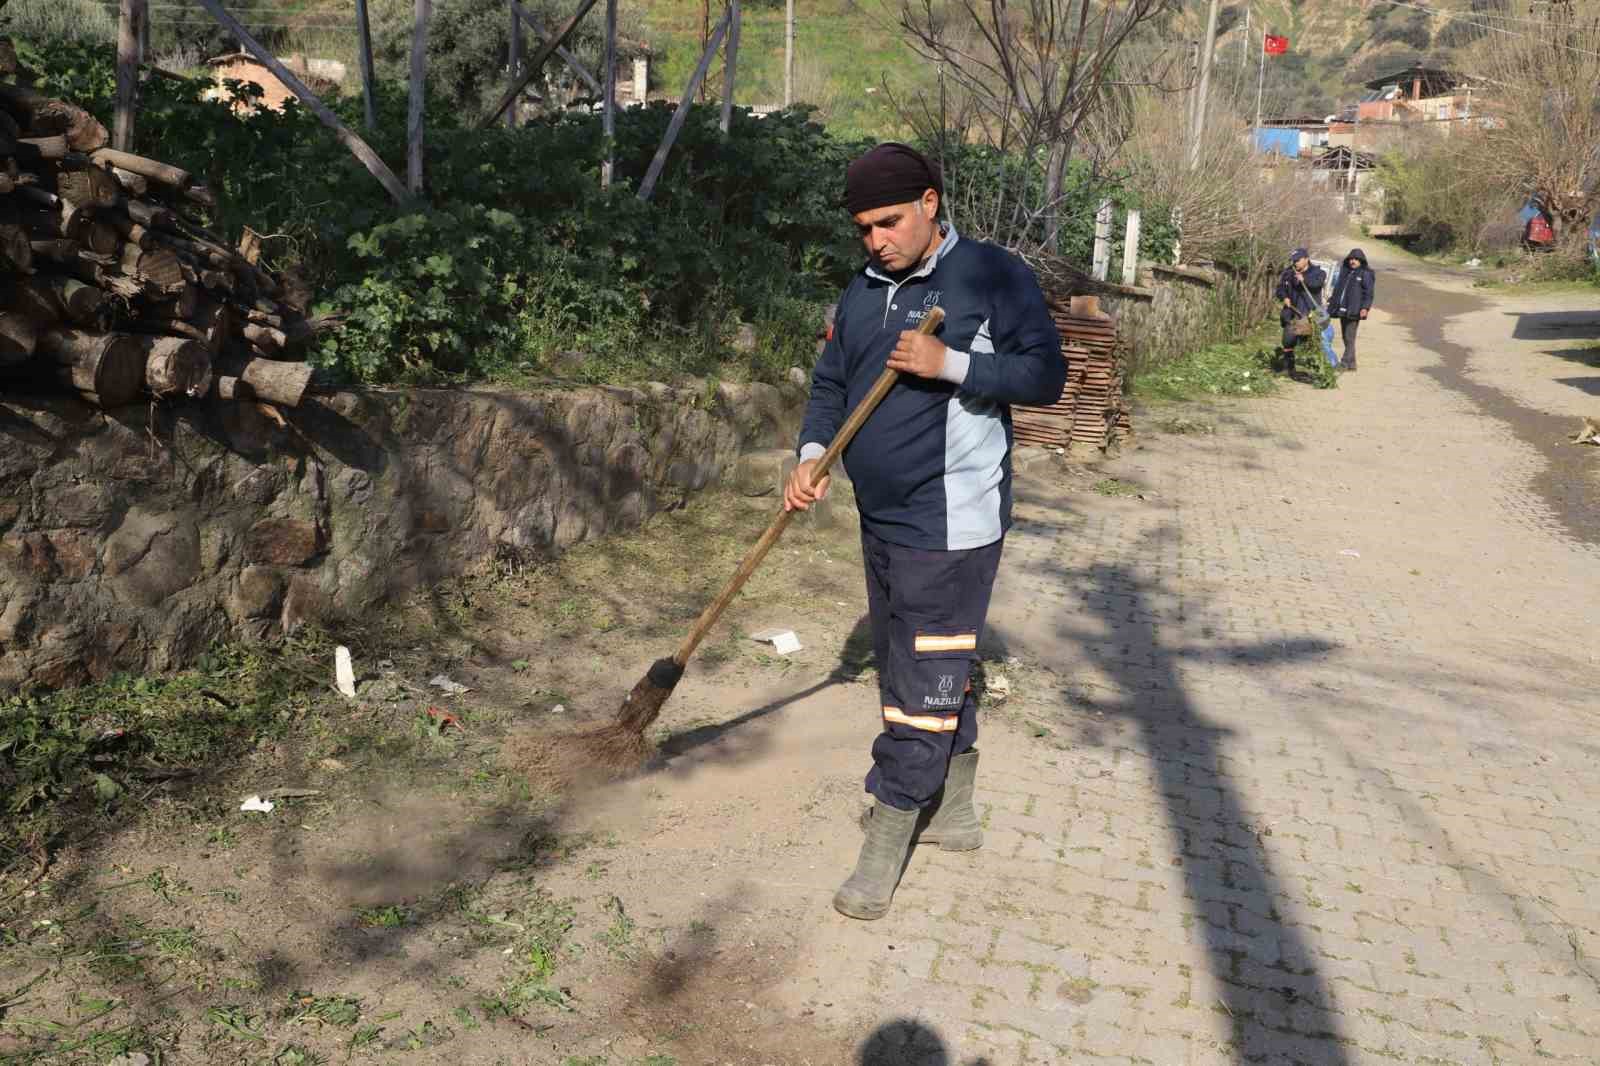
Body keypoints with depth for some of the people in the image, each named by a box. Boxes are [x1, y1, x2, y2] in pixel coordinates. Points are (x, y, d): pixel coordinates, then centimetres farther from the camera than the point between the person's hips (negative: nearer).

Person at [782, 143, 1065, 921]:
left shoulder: (993, 277, -8)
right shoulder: (863, 291, 12)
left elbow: (1046, 374, -11)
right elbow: (831, 383, 15)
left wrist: (951, 363, -23)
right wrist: (811, 456, -2)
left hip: (953, 526, -7)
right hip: (882, 521, 8)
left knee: (923, 687, -4)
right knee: (929, 673, 18)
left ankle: (883, 854, 5)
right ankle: (952, 812, 34)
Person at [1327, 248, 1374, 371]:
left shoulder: (1365, 274, -3)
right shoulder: (1344, 271, 16)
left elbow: (1368, 293, -9)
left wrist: (1365, 307, -19)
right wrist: (1332, 300, 22)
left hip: (1354, 311, -7)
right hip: (1342, 310, 7)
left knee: (1349, 338, -10)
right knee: (1345, 337, 11)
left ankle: (1345, 363, -9)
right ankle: (1351, 363, 19)